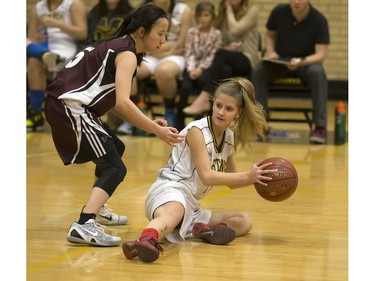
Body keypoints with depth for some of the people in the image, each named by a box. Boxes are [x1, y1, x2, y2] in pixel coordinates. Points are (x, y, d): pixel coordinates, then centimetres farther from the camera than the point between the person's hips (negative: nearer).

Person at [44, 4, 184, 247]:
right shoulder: (127, 54, -11)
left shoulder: (120, 47, 18)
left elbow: (115, 103, 15)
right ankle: (84, 226, -32)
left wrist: (149, 123, 4)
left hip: (67, 105, 10)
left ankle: (96, 210, 40)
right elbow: (123, 103, -25)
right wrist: (157, 131, -21)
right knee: (114, 168, -16)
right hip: (69, 106, -10)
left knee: (115, 150, 29)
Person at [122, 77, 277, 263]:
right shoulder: (197, 130, -8)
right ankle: (146, 240, -76)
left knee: (244, 221, 5)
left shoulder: (230, 138, 15)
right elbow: (207, 176, -16)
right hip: (169, 190, -9)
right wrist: (247, 176, -20)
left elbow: (231, 182, 25)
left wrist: (256, 178, 5)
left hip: (191, 207, 9)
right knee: (173, 213, -43)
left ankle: (206, 230, -27)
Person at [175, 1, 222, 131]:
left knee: (203, 79, -35)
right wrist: (191, 69, -16)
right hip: (193, 66, 1)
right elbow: (189, 53, 1)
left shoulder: (216, 33, 2)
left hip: (207, 67, -1)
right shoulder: (191, 32, 8)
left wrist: (201, 69, -17)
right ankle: (179, 122, -21)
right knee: (186, 87, -26)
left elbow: (213, 55, -4)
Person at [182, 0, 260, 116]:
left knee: (221, 53, -36)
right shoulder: (223, 12, 14)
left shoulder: (252, 11, -1)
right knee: (225, 70, -36)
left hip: (248, 60, -4)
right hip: (228, 60, 4)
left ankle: (204, 98, -46)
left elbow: (235, 31, -17)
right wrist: (228, 47, -11)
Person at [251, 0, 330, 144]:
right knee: (258, 71, -28)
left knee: (318, 73, -36)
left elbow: (321, 54, -18)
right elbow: (269, 35, 11)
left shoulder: (319, 20, -15)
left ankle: (320, 127, -32)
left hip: (307, 62, -2)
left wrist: (300, 62, -37)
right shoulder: (279, 12, -7)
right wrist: (270, 52, -11)